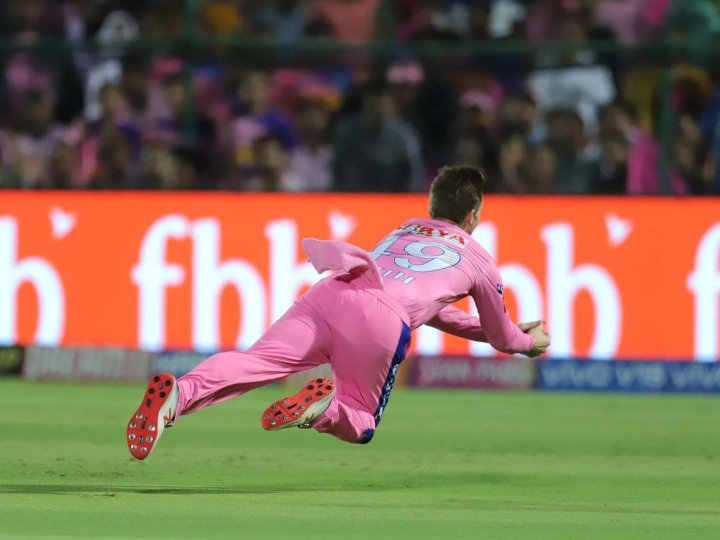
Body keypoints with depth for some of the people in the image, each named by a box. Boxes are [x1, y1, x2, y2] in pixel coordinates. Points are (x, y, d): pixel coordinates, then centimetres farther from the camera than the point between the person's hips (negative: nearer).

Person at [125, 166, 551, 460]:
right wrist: (529, 341, 63)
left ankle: (180, 393, -45)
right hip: (381, 319, -4)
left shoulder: (403, 231, 41)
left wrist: (484, 329, 65)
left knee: (253, 362, -15)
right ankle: (326, 406, -25)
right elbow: (503, 338, 40)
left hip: (330, 290, 4)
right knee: (361, 424, 11)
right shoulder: (480, 261, 27)